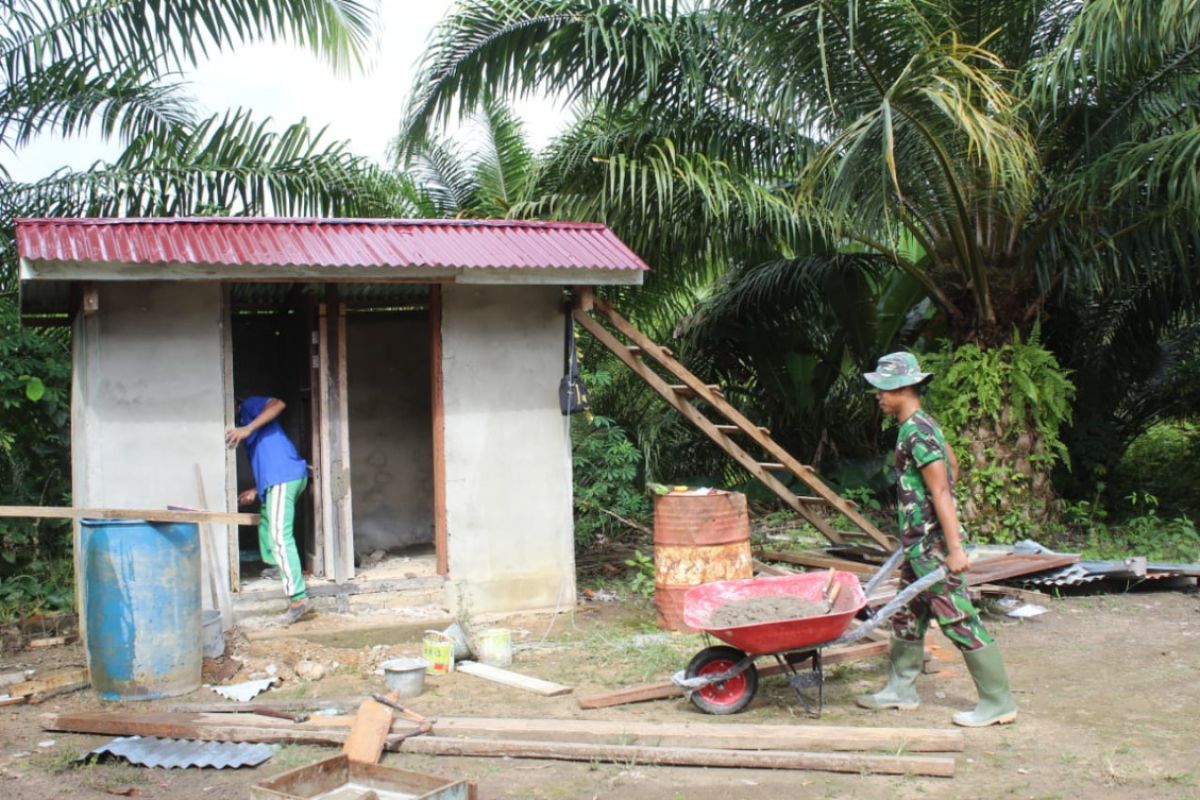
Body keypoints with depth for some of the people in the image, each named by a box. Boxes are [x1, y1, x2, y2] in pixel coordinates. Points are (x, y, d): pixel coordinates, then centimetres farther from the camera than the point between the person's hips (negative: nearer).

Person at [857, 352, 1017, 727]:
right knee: (907, 615, 16)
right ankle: (901, 690, 27)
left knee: (958, 619, -5)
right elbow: (953, 465, 25)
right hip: (920, 541, 10)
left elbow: (941, 491, -23)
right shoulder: (921, 425, 12)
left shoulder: (917, 432, -18)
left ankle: (998, 703, 2)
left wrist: (954, 547, -25)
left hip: (932, 542, -10)